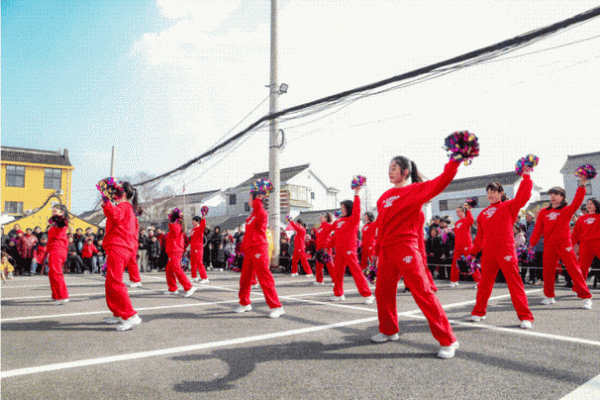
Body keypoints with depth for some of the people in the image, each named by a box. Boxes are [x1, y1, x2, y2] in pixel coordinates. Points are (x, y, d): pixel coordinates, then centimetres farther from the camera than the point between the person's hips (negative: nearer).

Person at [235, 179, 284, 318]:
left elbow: (261, 218, -37)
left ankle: (276, 307, -6)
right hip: (249, 249, 10)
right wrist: (243, 246, 25)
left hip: (259, 248, -10)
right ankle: (245, 303, 31)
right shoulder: (251, 214, 17)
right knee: (245, 277, 16)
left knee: (265, 278, -10)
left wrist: (258, 202, -33)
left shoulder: (261, 213, -11)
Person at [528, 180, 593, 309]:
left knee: (574, 270, -5)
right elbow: (538, 228, 11)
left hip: (564, 244, -3)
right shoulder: (543, 212, 10)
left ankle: (586, 297, 2)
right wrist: (532, 243, 10)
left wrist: (582, 185, -23)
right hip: (549, 245, 3)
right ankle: (549, 296, 22)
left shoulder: (567, 210, 3)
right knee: (548, 271, 6)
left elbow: (577, 202, -16)